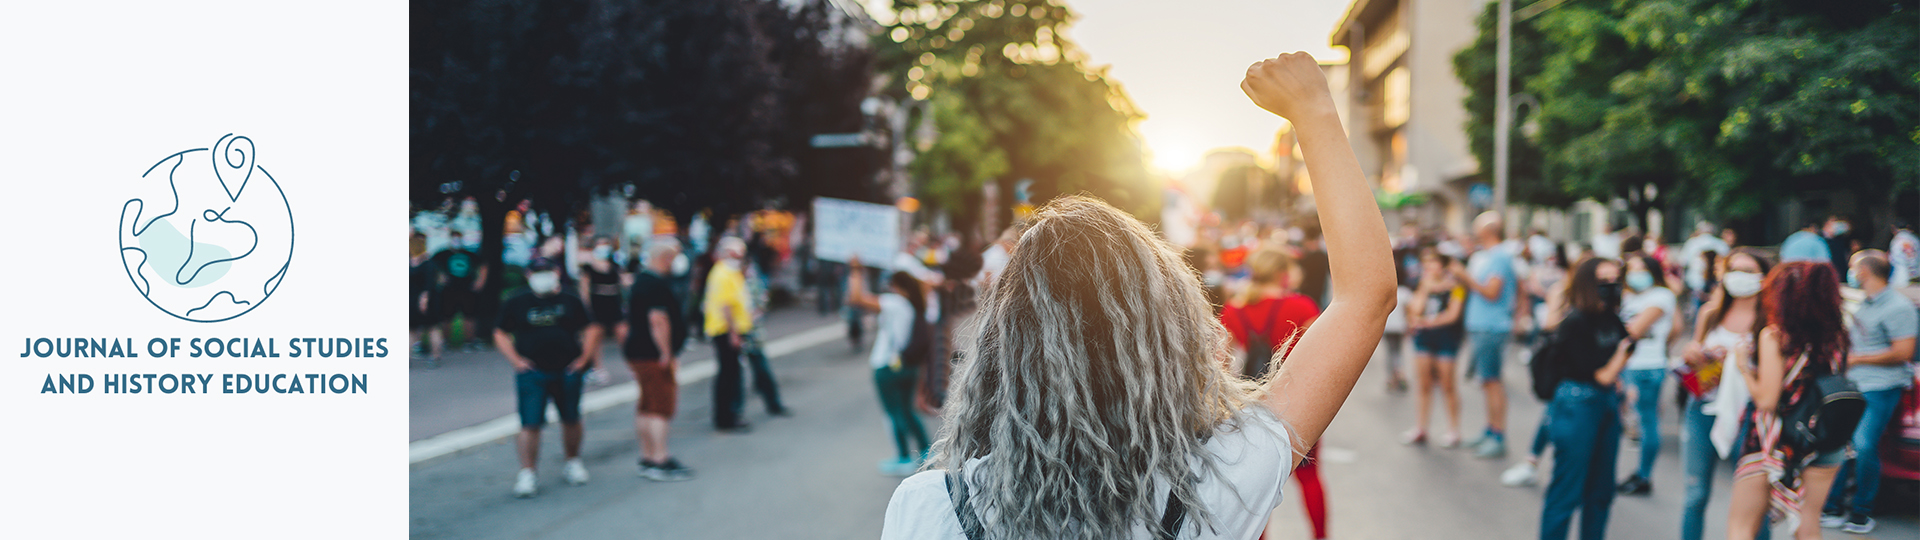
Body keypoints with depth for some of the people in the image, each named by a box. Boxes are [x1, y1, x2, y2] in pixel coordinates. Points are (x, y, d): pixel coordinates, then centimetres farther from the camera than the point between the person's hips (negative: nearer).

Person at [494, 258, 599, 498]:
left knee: (571, 420, 12)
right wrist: (516, 360, -4)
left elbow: (590, 329, 12)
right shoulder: (516, 304, 4)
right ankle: (527, 474, -3)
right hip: (532, 373, -2)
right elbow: (500, 334, 8)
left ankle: (573, 462, 32)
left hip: (568, 372, 2)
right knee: (530, 424, -8)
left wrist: (584, 357, 0)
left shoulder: (570, 302, 7)